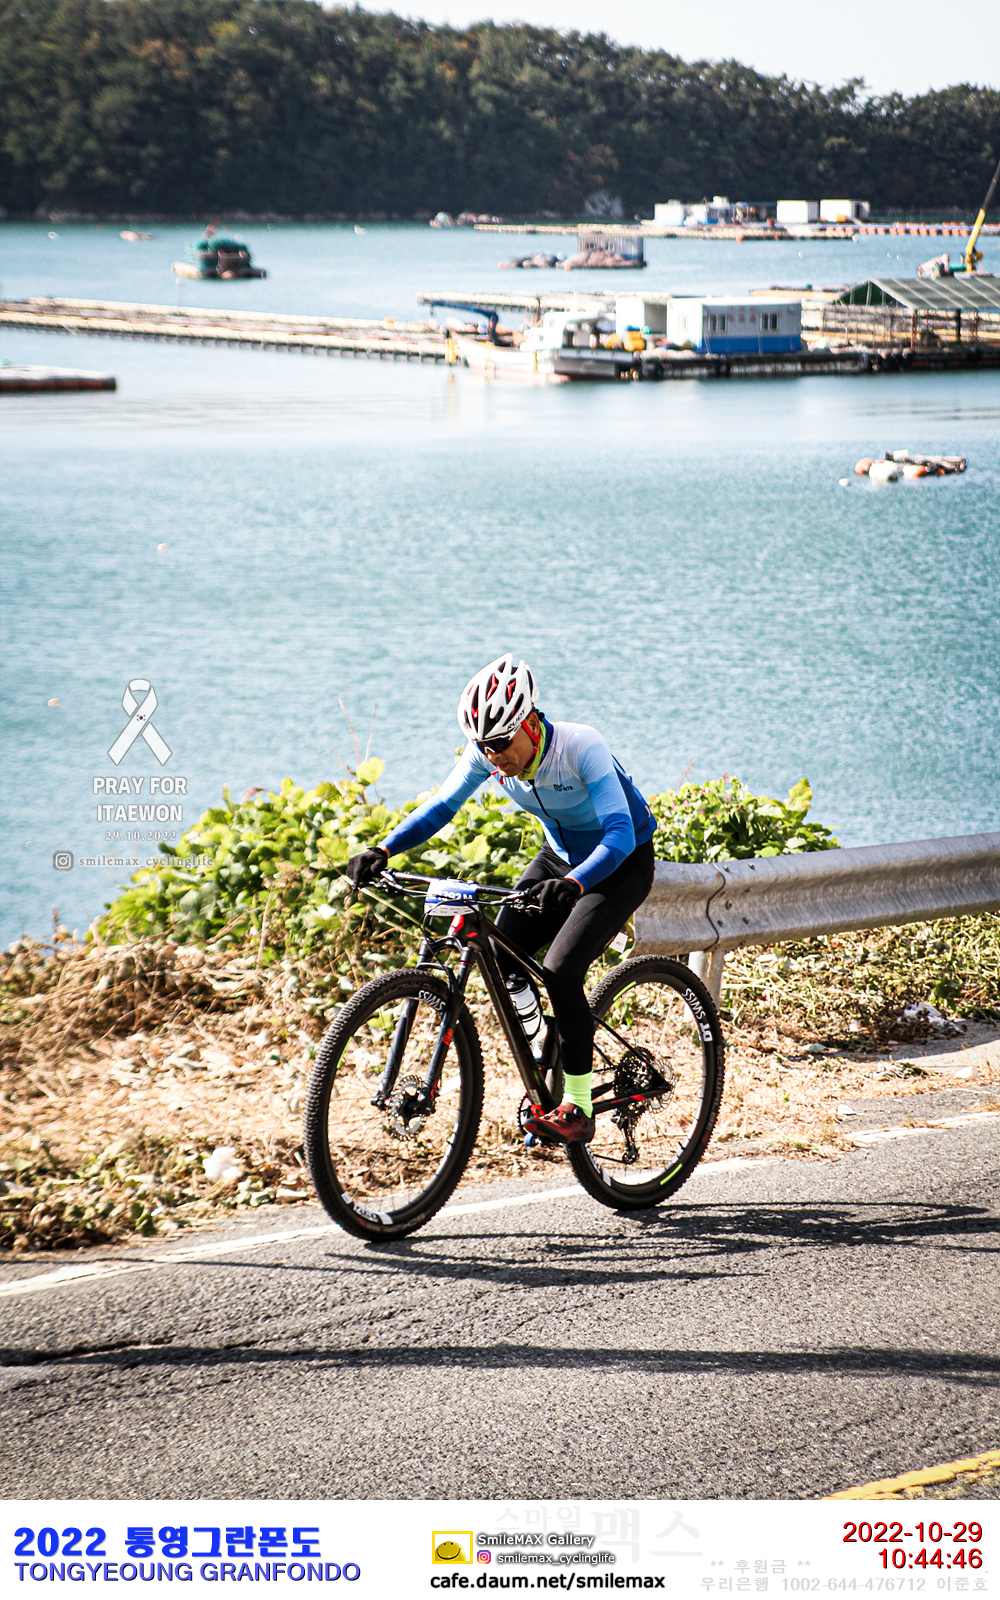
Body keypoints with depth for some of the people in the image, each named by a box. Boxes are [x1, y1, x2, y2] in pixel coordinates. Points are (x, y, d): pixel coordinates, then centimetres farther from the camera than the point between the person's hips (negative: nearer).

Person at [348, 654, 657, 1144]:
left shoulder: (581, 746, -33)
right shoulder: (486, 754, -17)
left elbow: (620, 832, -39)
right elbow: (440, 807, -10)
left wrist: (573, 884, -57)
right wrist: (381, 852, -26)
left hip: (620, 863, -6)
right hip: (560, 856, 6)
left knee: (559, 971, -23)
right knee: (501, 960, -10)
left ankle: (578, 1108, -13)